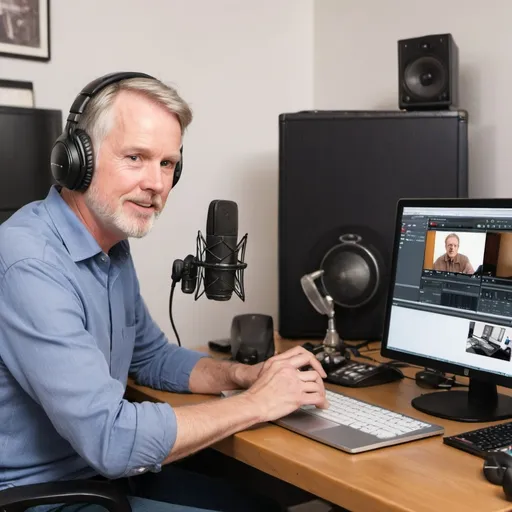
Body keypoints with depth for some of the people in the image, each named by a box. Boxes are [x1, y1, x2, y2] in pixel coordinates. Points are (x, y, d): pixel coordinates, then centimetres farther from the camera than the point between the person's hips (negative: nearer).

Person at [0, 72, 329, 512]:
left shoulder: (113, 246, 2)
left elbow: (153, 358, 15)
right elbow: (110, 439, -31)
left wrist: (245, 375, -3)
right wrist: (256, 403, -20)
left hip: (105, 471, 8)